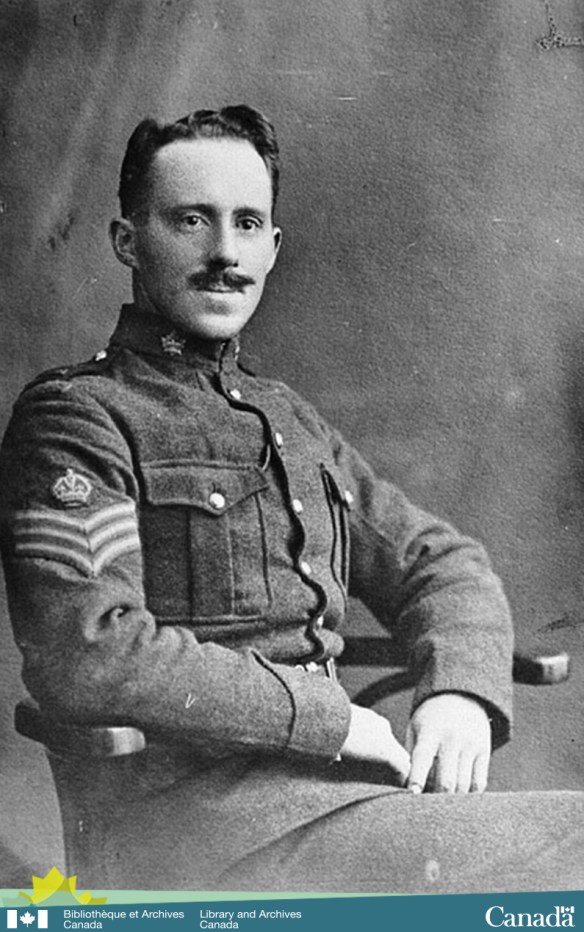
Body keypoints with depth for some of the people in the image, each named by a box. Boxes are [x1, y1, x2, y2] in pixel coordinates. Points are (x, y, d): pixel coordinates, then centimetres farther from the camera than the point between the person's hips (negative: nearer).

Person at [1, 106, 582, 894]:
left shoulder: (290, 421, 19)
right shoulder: (76, 417, -4)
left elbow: (442, 561, 19)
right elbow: (82, 655, -18)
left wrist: (462, 690, -3)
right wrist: (330, 716, -14)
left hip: (334, 781, 7)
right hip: (196, 796, -7)